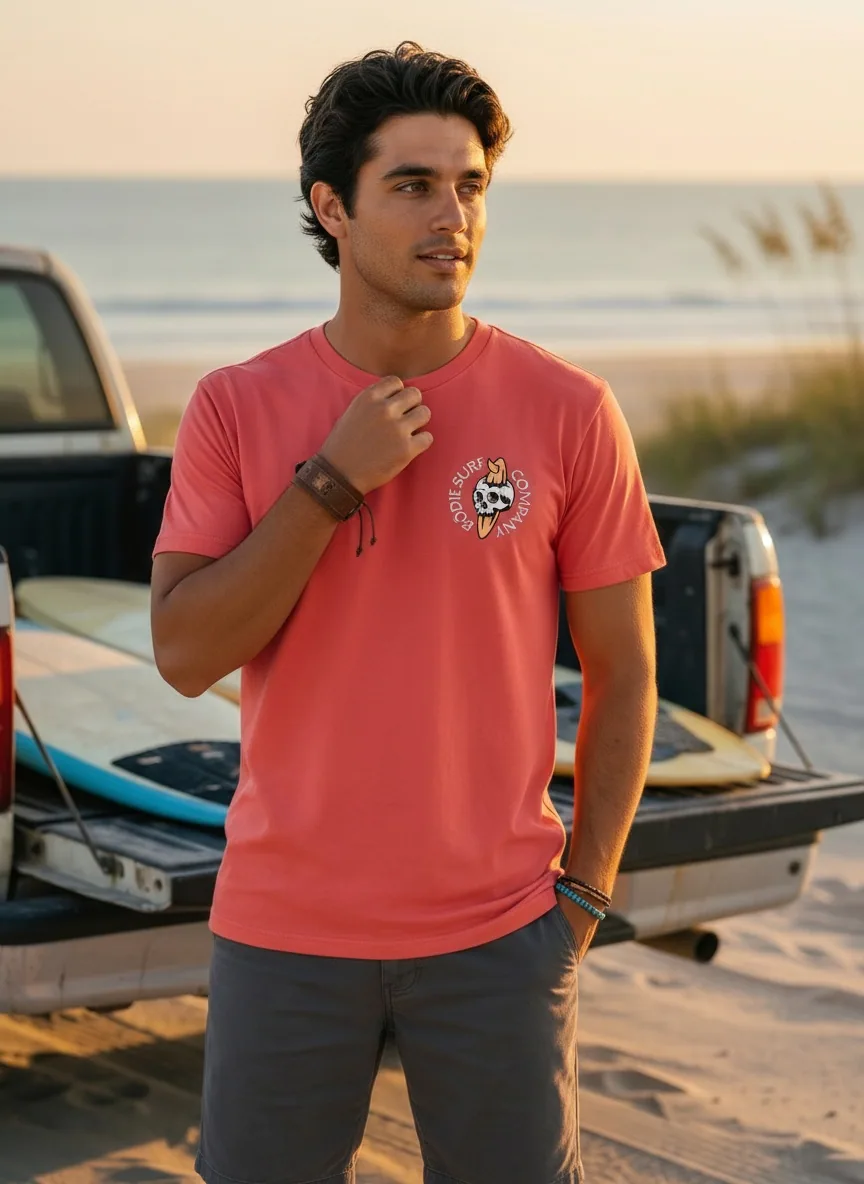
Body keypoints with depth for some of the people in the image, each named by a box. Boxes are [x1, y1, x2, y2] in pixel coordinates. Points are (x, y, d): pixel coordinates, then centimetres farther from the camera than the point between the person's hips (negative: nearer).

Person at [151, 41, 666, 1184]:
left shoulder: (569, 413, -4)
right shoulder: (237, 408, -2)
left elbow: (622, 673, 1)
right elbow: (186, 653, -10)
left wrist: (583, 891, -1)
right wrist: (334, 480, -16)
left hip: (497, 937, 0)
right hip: (285, 928, 1)